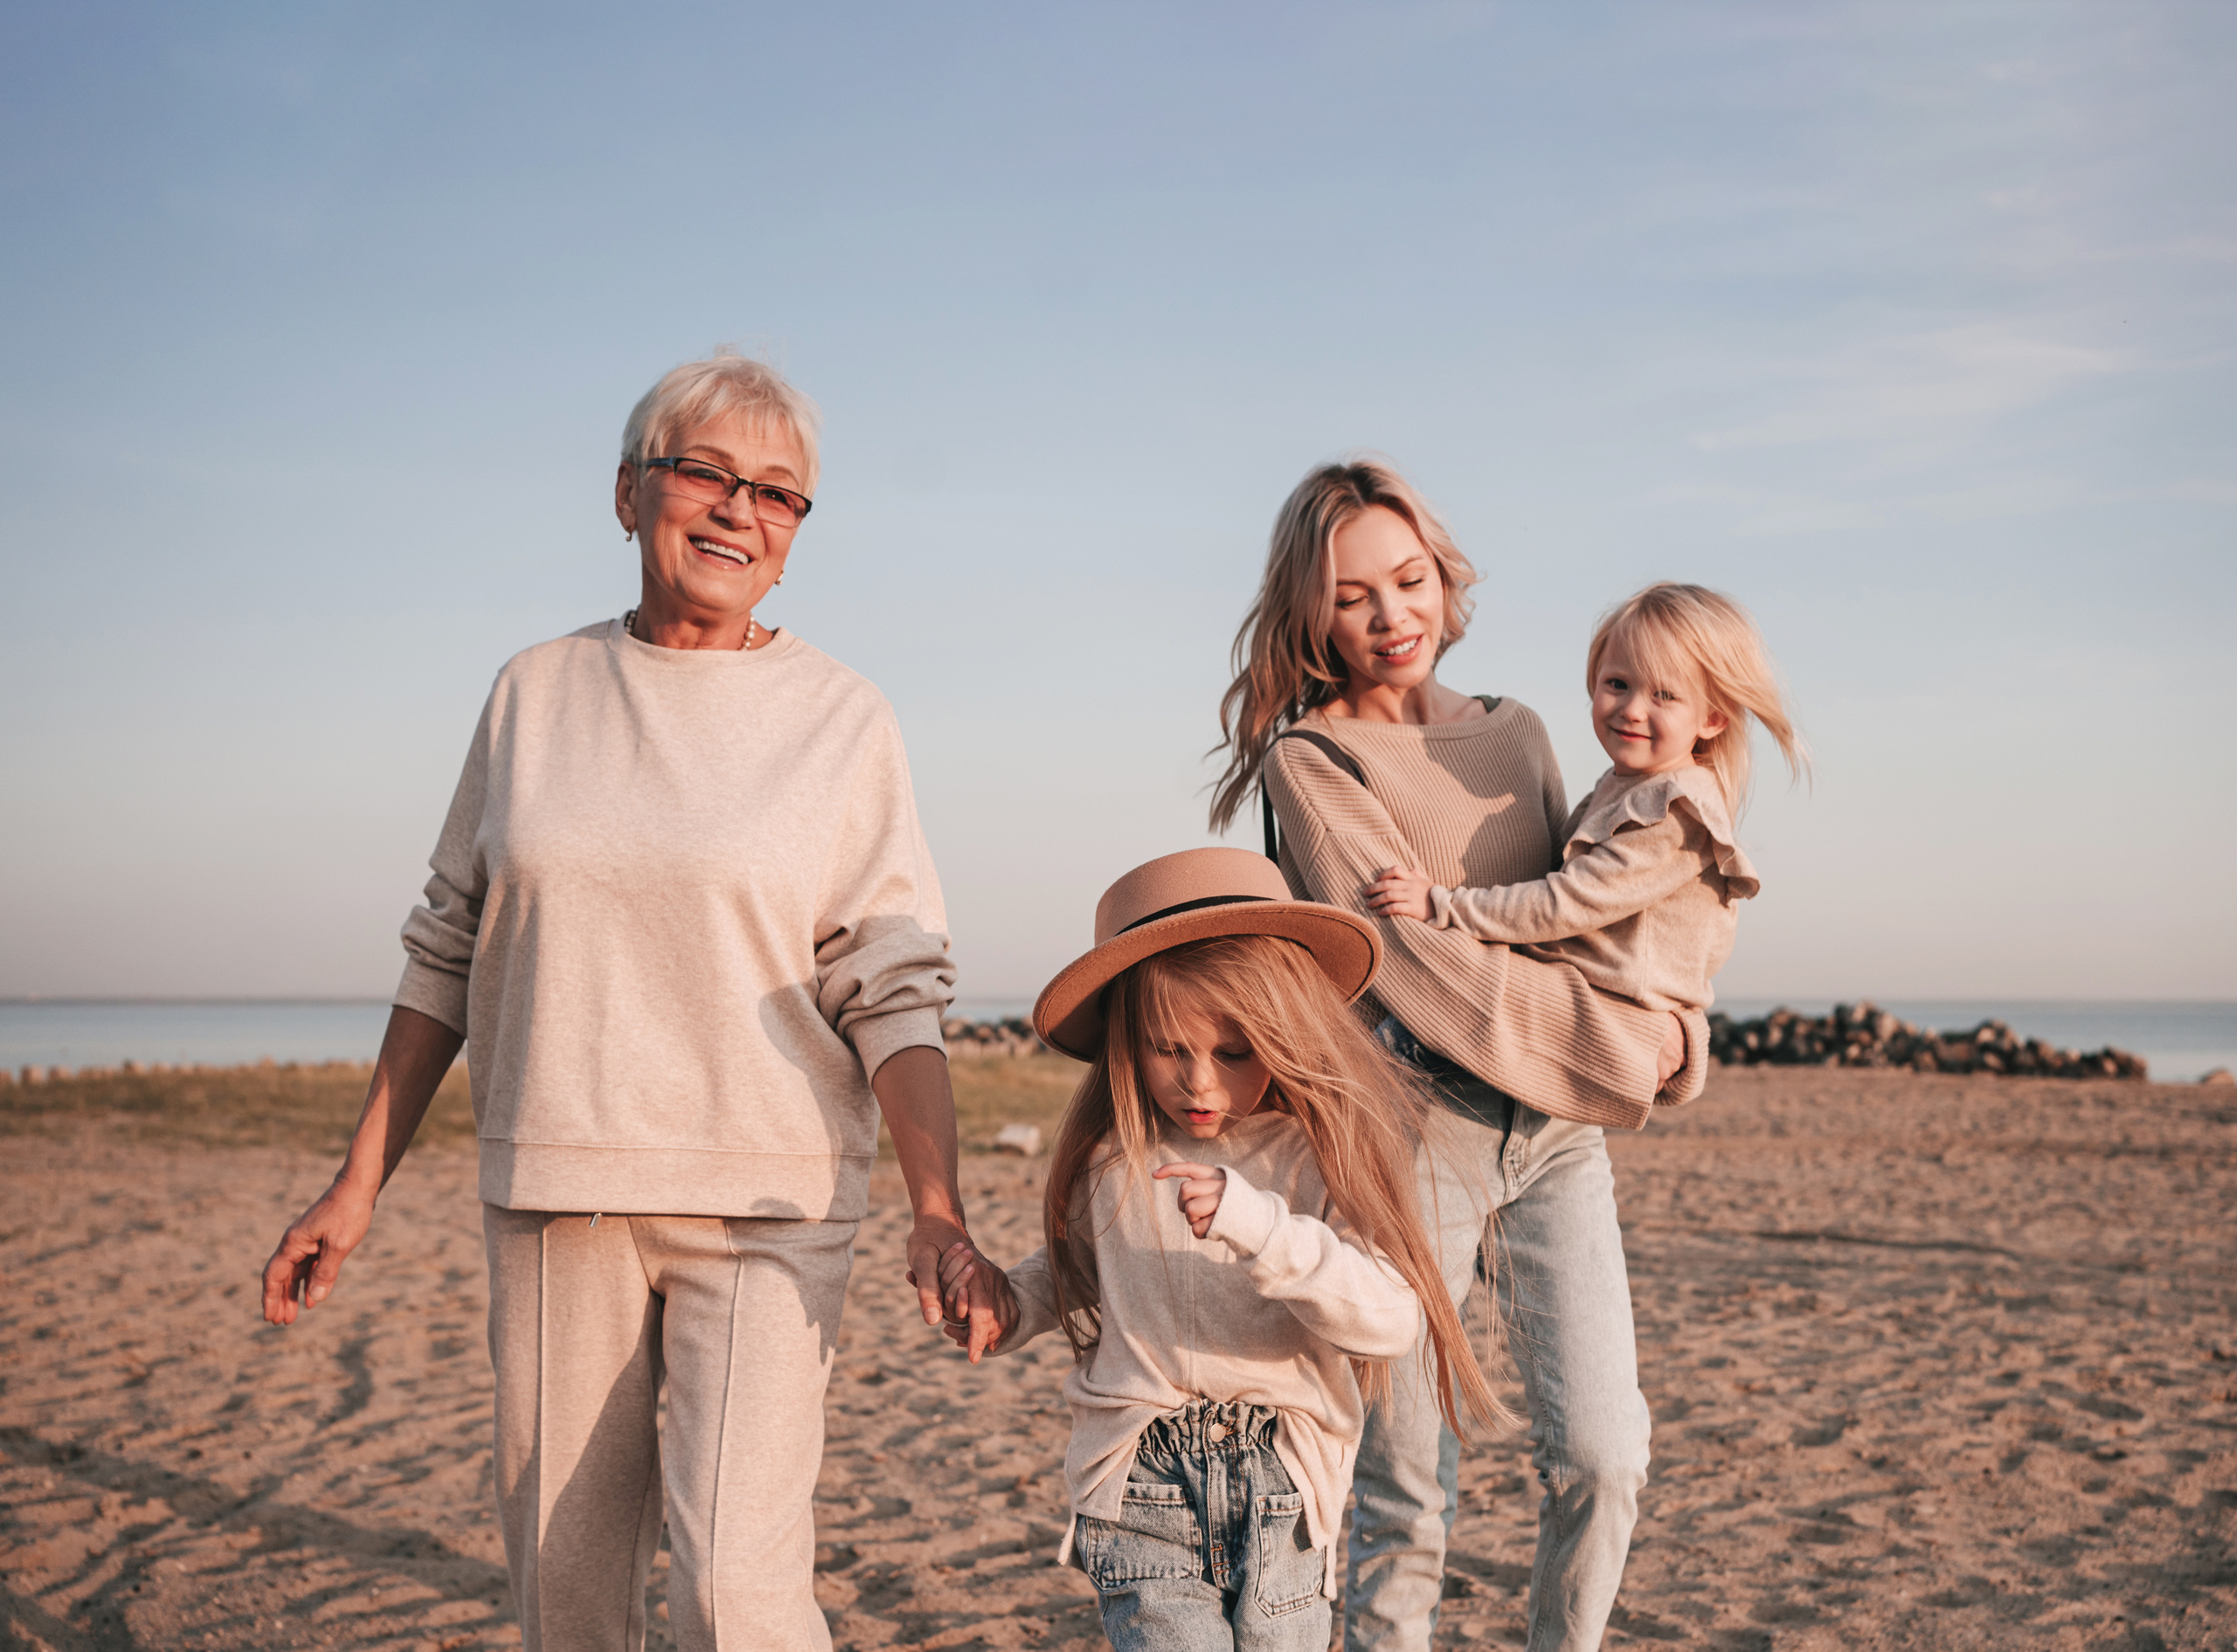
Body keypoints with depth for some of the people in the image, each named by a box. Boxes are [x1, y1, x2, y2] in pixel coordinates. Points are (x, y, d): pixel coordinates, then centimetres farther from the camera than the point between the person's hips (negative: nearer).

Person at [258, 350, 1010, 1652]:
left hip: (767, 1201, -2)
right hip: (552, 1198, 3)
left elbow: (895, 990, -3)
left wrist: (939, 1213, -15)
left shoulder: (844, 722, 1)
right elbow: (450, 951, 13)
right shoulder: (535, 694, 8)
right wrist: (360, 1184, 10)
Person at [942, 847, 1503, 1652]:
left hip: (1279, 1482, 0)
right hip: (1141, 1482, 1)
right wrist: (1008, 1305, 2)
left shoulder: (1327, 1152, -7)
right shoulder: (1107, 1158, 1)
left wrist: (1256, 1223, -32)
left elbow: (1392, 1318, -21)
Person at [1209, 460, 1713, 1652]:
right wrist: (1622, 1039, -9)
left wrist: (1676, 1032, 3)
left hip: (1556, 1130, 5)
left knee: (1601, 1456, -4)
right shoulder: (1308, 756, -2)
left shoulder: (1513, 734, 16)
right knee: (1404, 1492, 0)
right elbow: (1413, 953, -12)